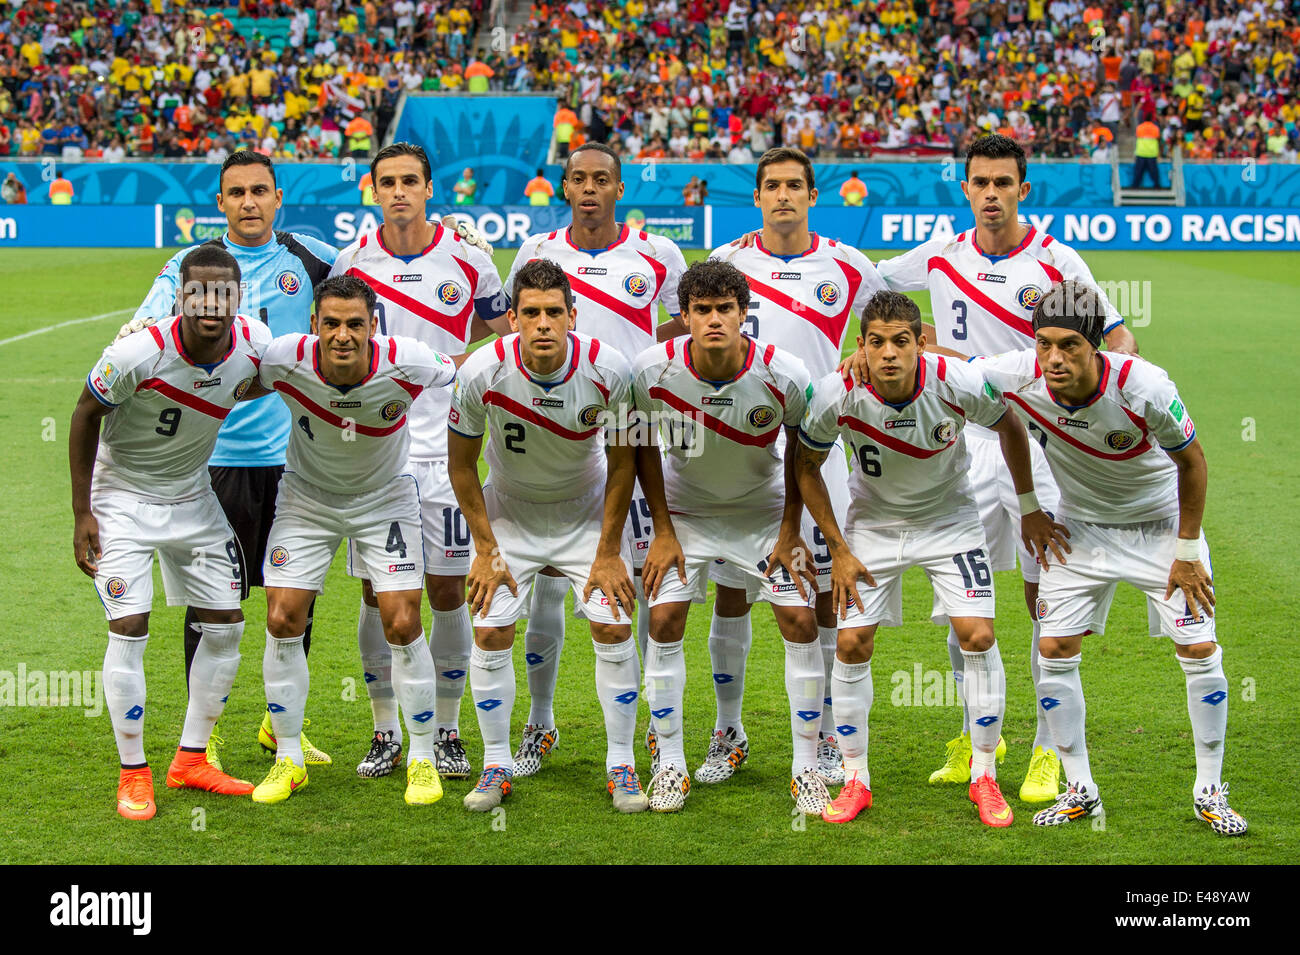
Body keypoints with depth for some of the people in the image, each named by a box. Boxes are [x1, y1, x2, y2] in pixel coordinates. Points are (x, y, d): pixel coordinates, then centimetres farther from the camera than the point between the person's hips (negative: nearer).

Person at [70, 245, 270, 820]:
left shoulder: (255, 345, -17)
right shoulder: (139, 353, -29)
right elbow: (85, 417, -14)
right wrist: (82, 513, -12)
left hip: (193, 496, 5)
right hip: (123, 497, -5)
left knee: (226, 625, 3)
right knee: (129, 628, -13)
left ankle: (191, 761, 17)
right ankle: (133, 775, 0)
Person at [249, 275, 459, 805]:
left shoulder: (406, 363, -28)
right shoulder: (283, 360, -26)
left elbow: (460, 372, -5)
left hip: (385, 497, -1)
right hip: (307, 496, 1)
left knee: (402, 624, -10)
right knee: (282, 620, -6)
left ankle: (422, 759, 8)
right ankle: (288, 760, 11)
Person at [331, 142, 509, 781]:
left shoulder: (466, 259, 1)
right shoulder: (352, 261, 3)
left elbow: (500, 328, 15)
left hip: (443, 449, -1)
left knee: (448, 590, 1)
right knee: (377, 595, 3)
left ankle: (446, 730, 14)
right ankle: (385, 733, 16)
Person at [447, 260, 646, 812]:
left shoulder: (609, 372, -25)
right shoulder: (482, 373, -25)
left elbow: (622, 463, -10)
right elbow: (461, 464, -10)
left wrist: (609, 552, -9)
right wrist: (486, 550, -10)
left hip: (587, 510, 0)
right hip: (508, 509, 0)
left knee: (613, 628, -9)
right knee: (490, 633, -8)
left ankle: (620, 766, 5)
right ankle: (496, 766, 8)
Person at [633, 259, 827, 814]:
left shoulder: (784, 376, -24)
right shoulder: (654, 370, -22)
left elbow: (802, 450, -6)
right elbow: (646, 447, -4)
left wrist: (790, 532, -6)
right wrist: (663, 531, -6)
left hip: (765, 510, 0)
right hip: (685, 510, 1)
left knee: (800, 621, -10)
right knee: (664, 619, -11)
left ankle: (805, 768, 3)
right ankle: (670, 764, 4)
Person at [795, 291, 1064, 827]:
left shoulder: (959, 384, -27)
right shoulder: (836, 395, -25)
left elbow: (1009, 426, -4)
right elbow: (806, 465, -7)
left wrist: (1029, 509, 2)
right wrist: (838, 551, -8)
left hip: (949, 516, -1)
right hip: (872, 519, 1)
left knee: (978, 636, -13)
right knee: (852, 643, -7)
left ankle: (984, 777, 4)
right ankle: (855, 781, 9)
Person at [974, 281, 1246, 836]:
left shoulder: (1144, 387, -33)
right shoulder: (1019, 376, -27)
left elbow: (1191, 461, -16)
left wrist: (1186, 552, -12)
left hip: (1160, 523, -2)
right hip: (1082, 528, 3)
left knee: (1199, 652, -7)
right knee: (1055, 650, -4)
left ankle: (1210, 791, 10)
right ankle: (1079, 790, 11)